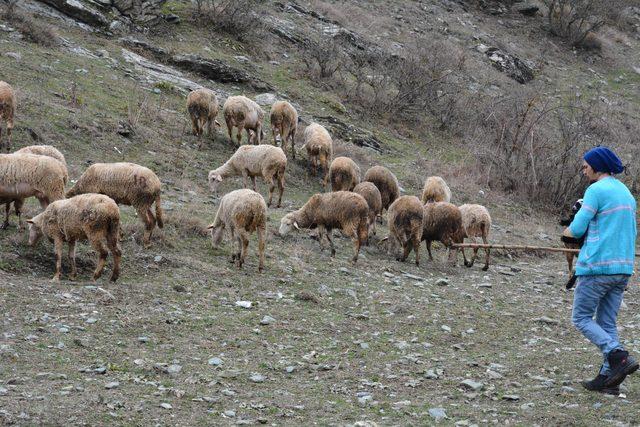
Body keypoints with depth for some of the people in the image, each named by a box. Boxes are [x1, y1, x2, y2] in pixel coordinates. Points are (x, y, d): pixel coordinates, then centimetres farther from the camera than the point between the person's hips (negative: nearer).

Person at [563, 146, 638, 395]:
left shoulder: (596, 190, -9)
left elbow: (576, 229, -11)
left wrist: (567, 231, 11)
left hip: (597, 266, -8)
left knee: (581, 318, 0)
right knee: (607, 323, 11)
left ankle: (619, 357, -16)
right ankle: (608, 377, 6)